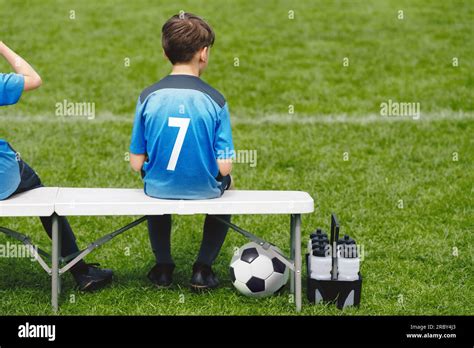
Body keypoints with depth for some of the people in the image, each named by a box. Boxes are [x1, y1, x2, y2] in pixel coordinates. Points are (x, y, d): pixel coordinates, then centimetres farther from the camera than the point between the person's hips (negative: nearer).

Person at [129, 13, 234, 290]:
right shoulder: (215, 100, -15)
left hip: (160, 188, 1)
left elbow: (137, 163, -8)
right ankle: (203, 269, 26)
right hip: (203, 191, -1)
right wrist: (223, 179, 8)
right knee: (225, 183, 35)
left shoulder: (149, 97, -11)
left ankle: (163, 267, 37)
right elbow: (224, 167, -15)